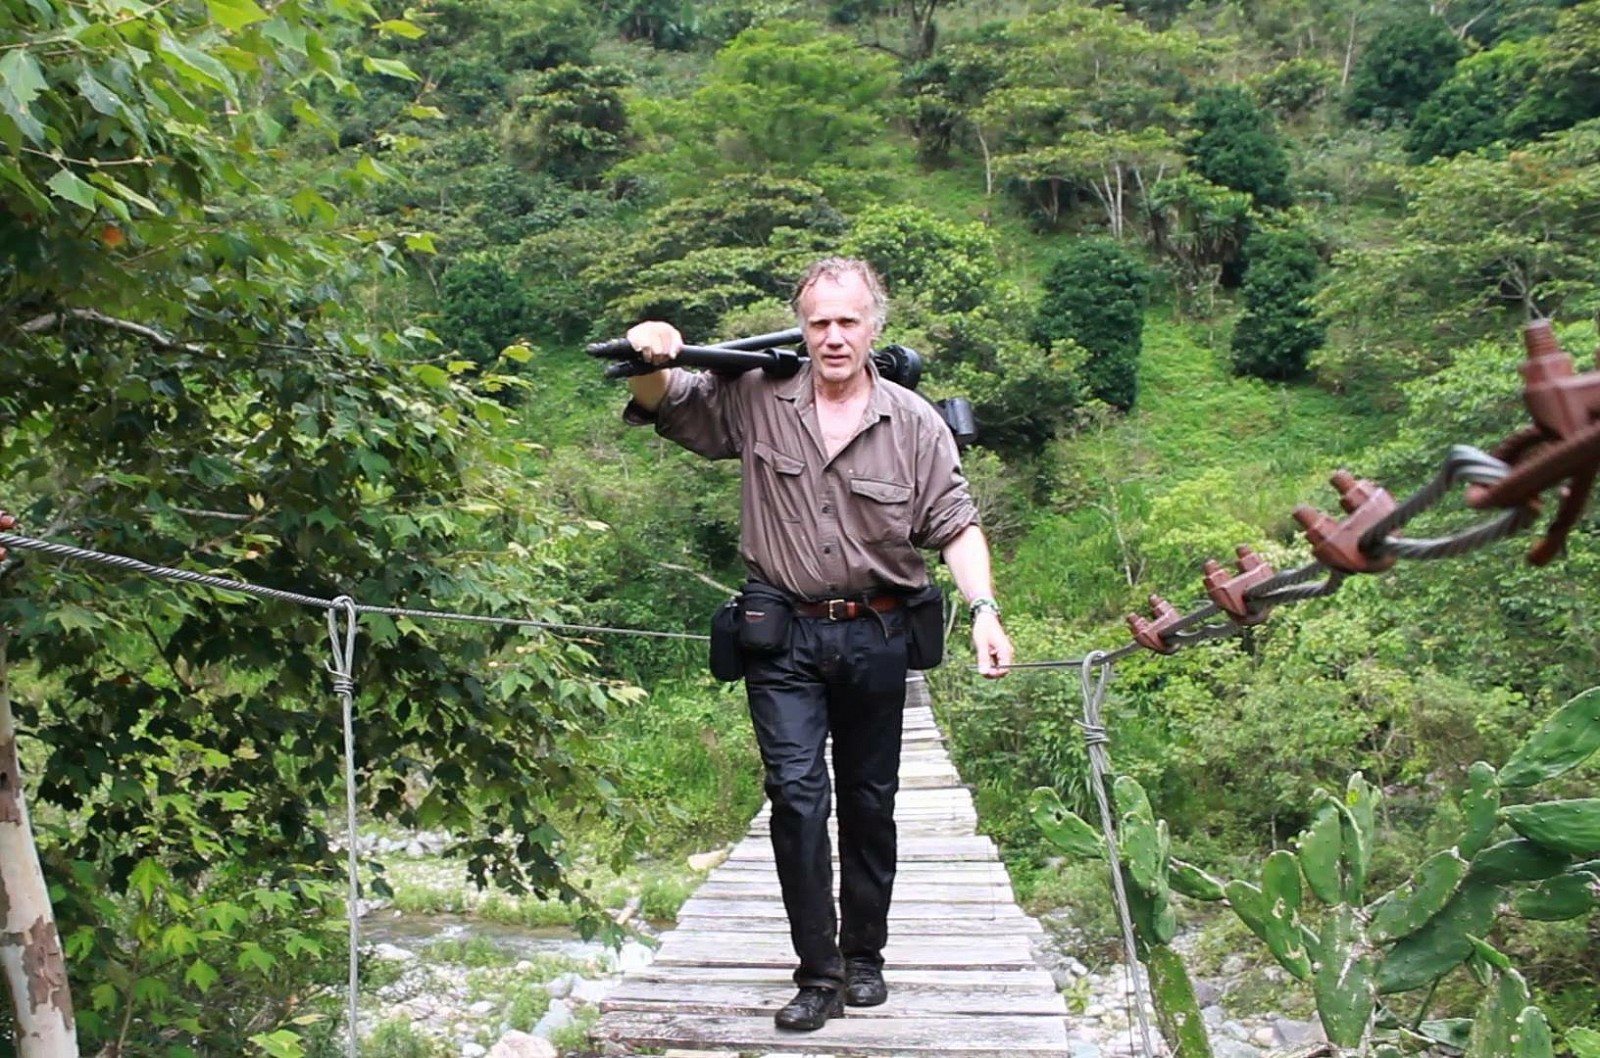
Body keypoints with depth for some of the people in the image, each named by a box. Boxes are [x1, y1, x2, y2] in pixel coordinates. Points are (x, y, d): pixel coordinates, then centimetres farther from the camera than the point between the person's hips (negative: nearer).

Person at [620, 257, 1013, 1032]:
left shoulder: (914, 422, -4)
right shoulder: (755, 399, -3)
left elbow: (955, 525, -4)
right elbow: (663, 408, 4)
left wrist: (984, 609, -18)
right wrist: (651, 361, -19)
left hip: (875, 637, 1)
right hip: (783, 632, -1)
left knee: (869, 798, 12)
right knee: (796, 791, -8)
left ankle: (864, 956, 29)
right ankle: (818, 973, 3)